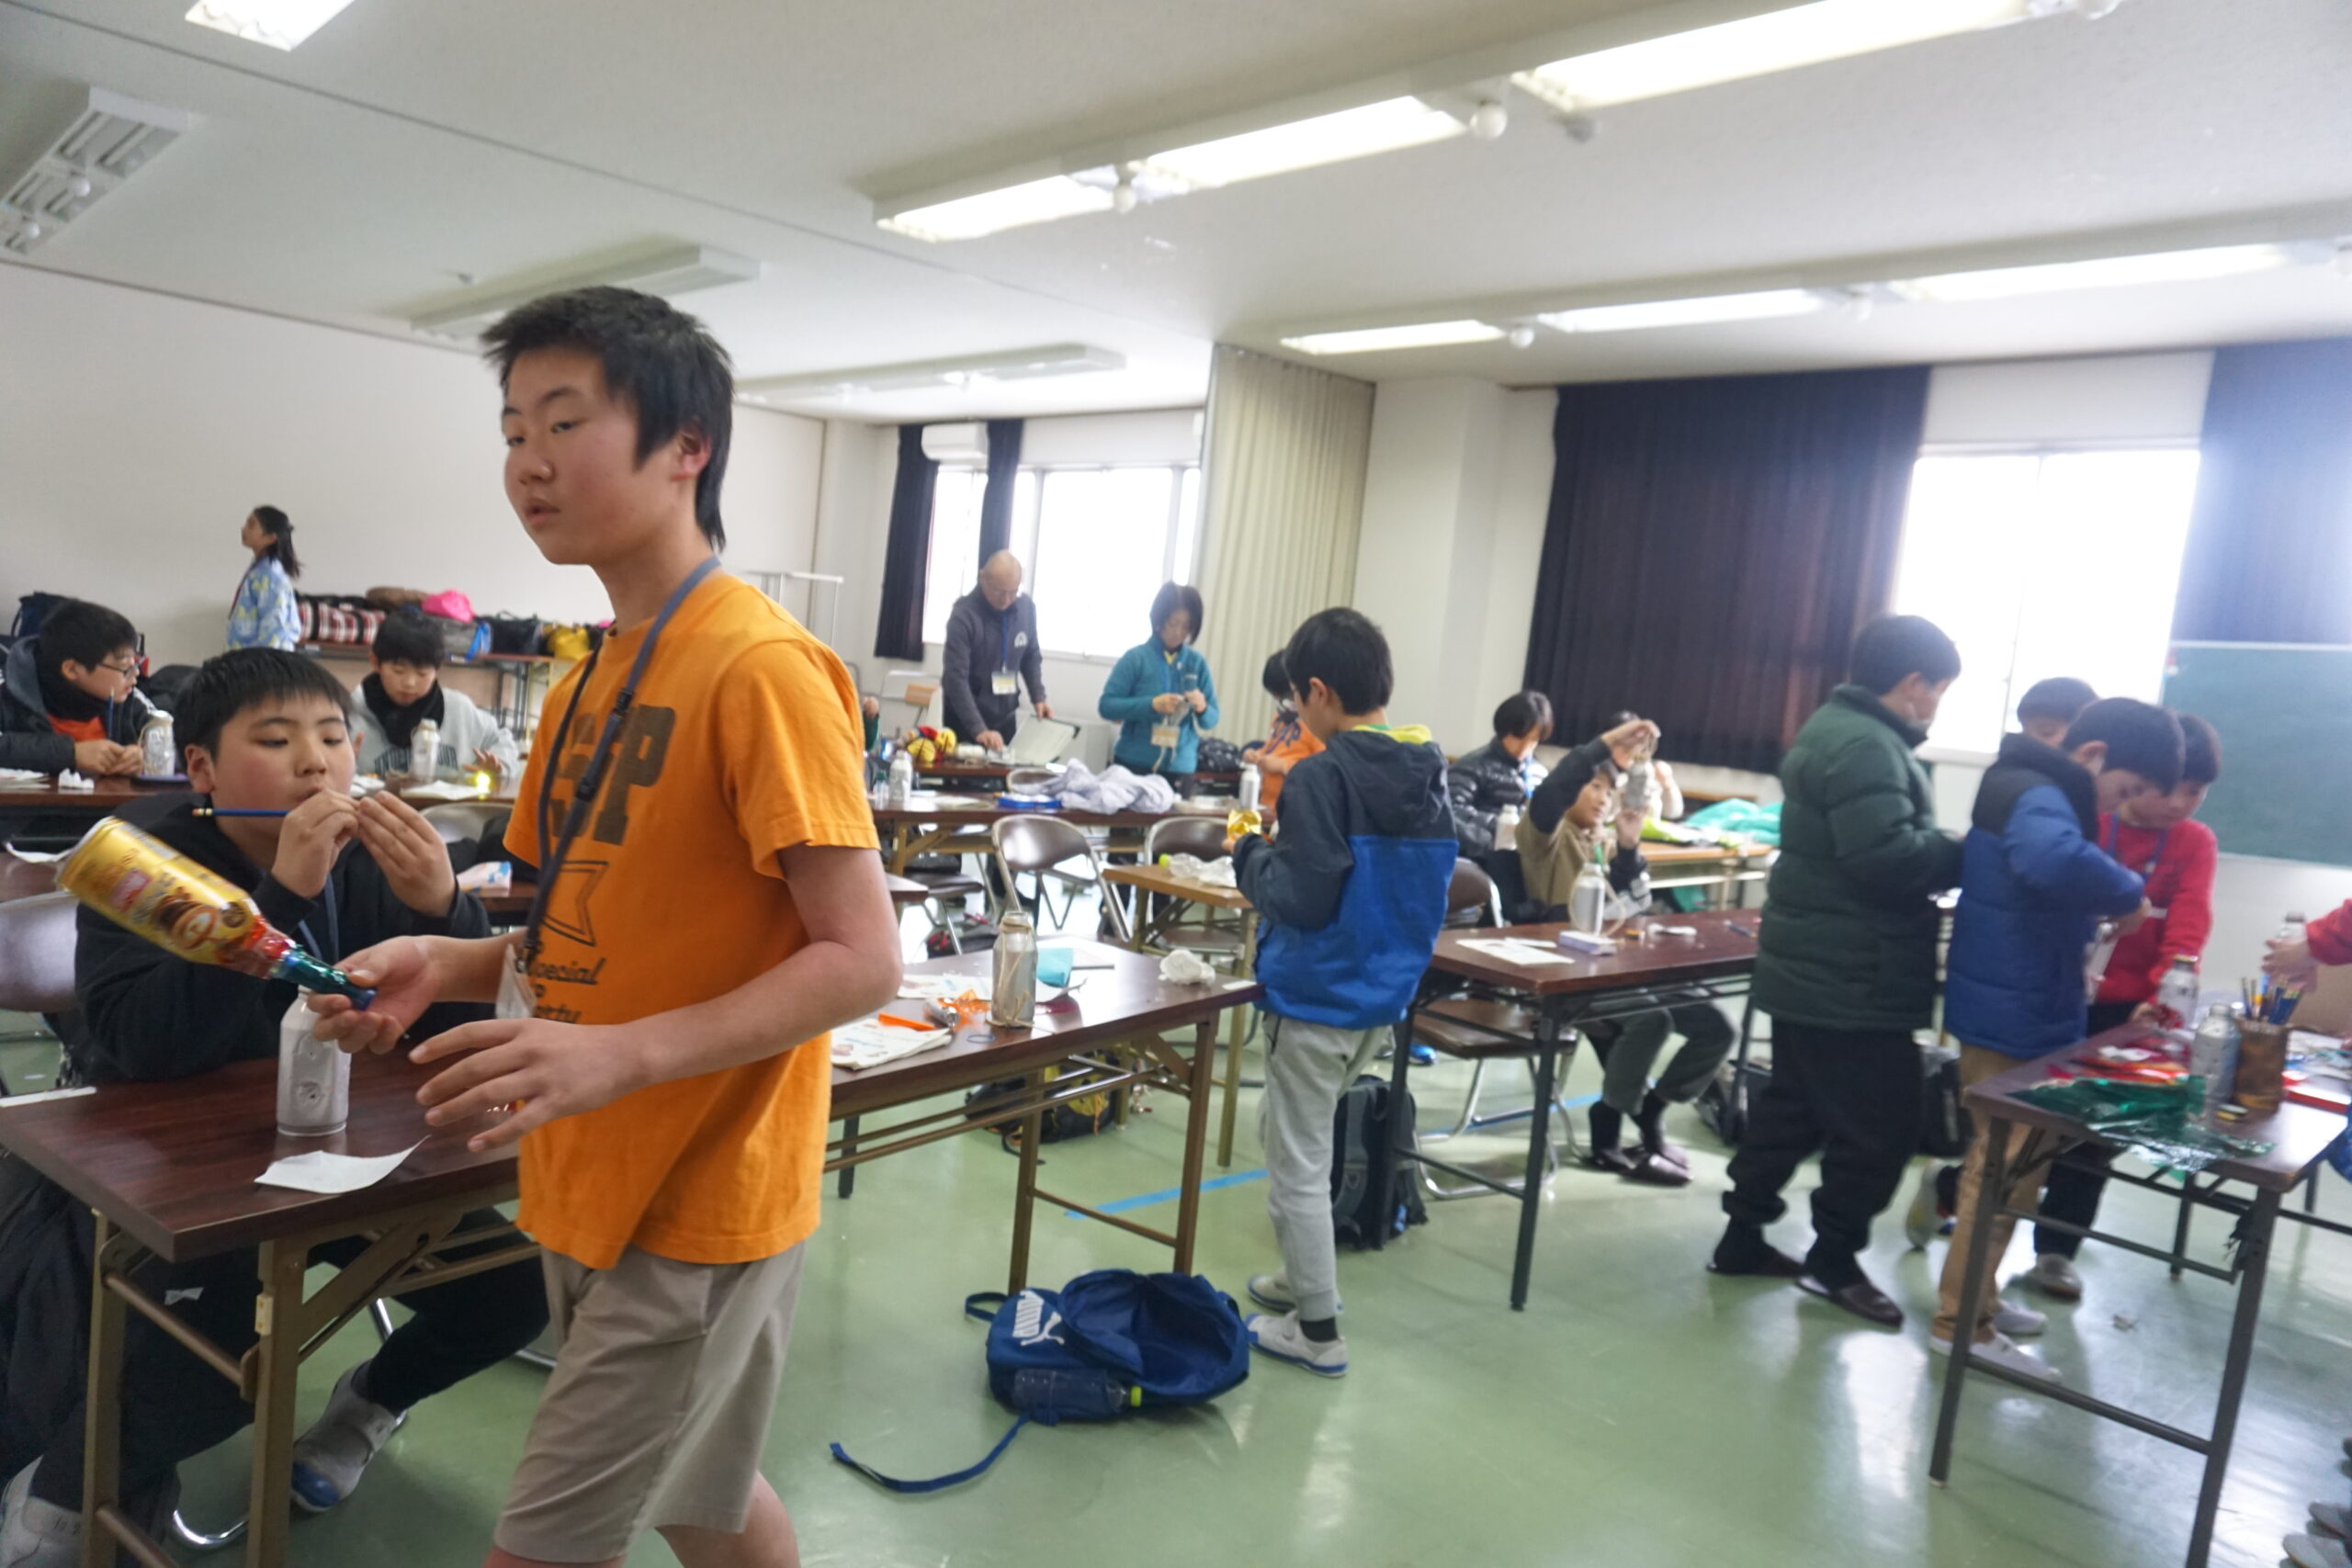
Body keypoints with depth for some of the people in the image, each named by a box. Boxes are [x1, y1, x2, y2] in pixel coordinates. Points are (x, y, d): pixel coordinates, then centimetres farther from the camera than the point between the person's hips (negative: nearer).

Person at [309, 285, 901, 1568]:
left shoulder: (762, 665, -20)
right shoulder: (587, 678, 8)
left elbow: (859, 961, -23)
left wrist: (621, 1056, -31)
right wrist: (450, 965, -3)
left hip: (698, 1206, -8)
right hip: (592, 1187, 9)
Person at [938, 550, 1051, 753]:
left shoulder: (1026, 607, -3)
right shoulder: (964, 614, -19)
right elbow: (955, 677, -24)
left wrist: (1038, 697, -3)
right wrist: (978, 729, -32)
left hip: (1006, 715, 5)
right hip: (967, 717, -4)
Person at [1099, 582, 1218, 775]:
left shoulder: (1197, 663, 4)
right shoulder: (1136, 658, -4)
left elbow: (1212, 720, 9)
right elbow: (1106, 706, -8)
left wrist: (1202, 708, -14)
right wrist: (1151, 705, -19)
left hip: (1180, 769, 2)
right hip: (1133, 765, -2)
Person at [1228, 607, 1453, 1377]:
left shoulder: (1322, 775, -20)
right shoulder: (1428, 775, 3)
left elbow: (1299, 899, -24)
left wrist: (1250, 853, -5)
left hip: (1317, 1001, -8)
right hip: (1384, 997, 8)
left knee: (1297, 1165, 7)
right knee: (1283, 1130, 26)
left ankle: (1317, 1330, 18)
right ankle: (1306, 1280, 37)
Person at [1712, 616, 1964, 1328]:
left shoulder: (1840, 729, 16)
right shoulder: (1865, 747, -19)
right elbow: (1888, 859, -27)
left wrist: (1943, 849, 6)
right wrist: (1970, 855, -12)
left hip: (1814, 970, 11)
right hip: (1853, 980, -11)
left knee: (1791, 1105, 16)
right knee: (1881, 1123, 1)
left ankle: (1743, 1234, 25)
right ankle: (1835, 1258, 15)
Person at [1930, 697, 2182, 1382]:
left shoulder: (2035, 792, 14)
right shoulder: (2037, 800, -21)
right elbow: (2056, 862, -43)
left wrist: (2106, 908, 0)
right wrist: (2130, 892, -27)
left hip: (2017, 1012, 10)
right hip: (2012, 1019, -10)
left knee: (2004, 1165, 21)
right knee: (2005, 1171, -1)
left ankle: (1976, 1296, 34)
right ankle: (1961, 1322, 9)